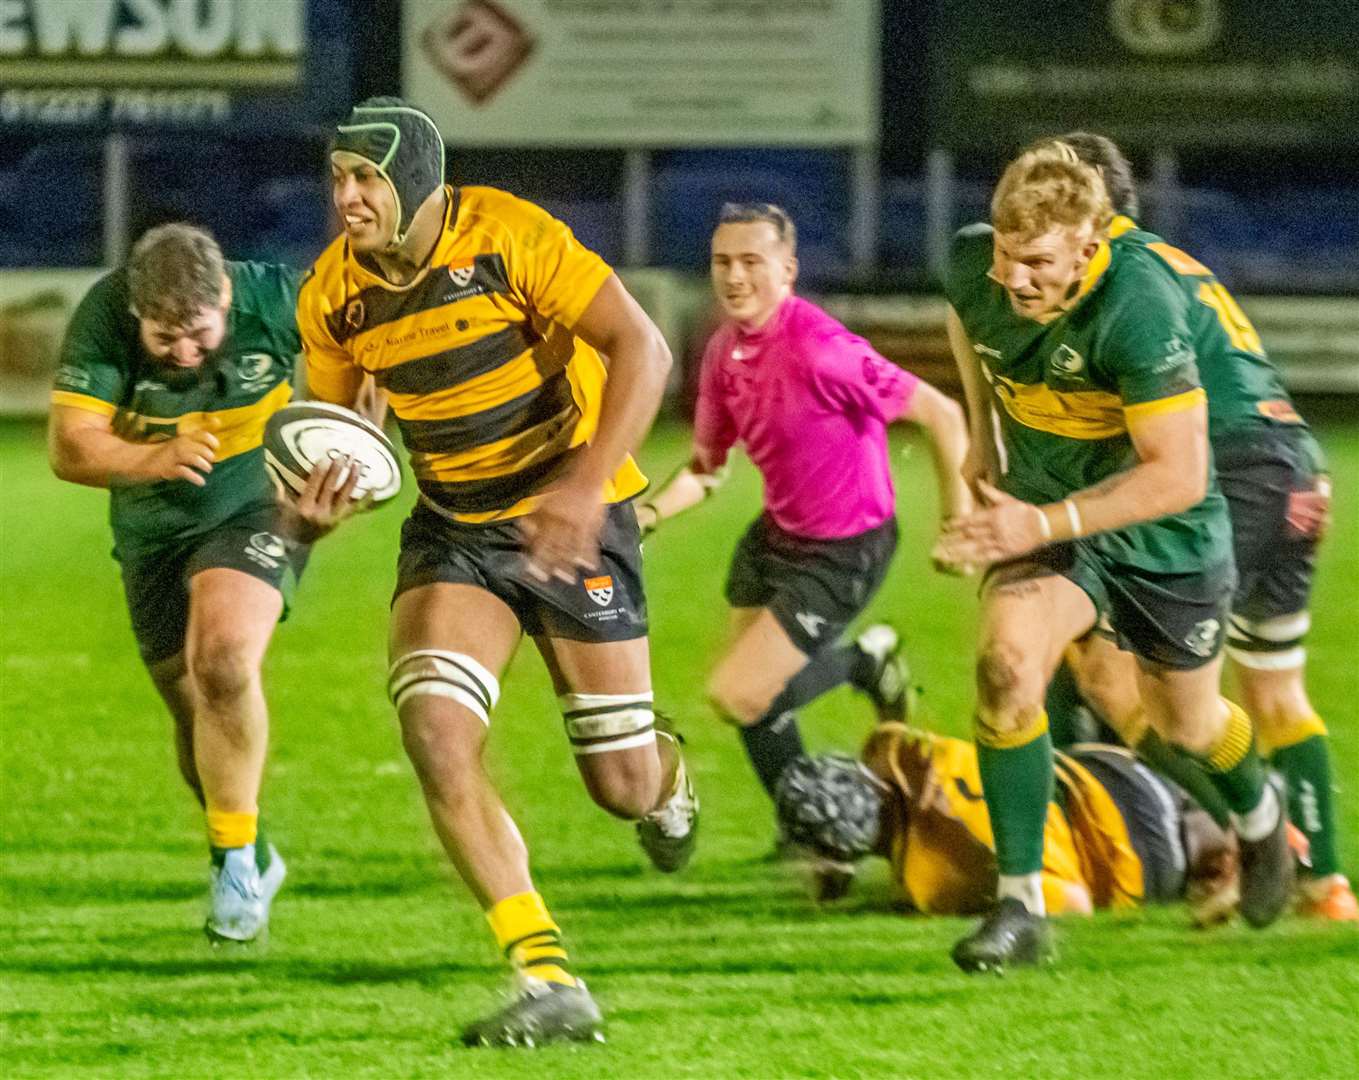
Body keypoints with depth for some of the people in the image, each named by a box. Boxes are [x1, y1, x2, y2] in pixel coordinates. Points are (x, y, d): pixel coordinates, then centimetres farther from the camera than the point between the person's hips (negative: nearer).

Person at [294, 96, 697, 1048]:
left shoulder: (508, 236, -21)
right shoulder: (332, 298, -7)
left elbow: (641, 348, -23)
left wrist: (587, 484, -35)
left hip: (570, 516, -3)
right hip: (455, 530, 3)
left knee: (622, 786, 1)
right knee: (436, 732, -23)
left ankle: (668, 778, 44)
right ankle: (548, 984, -18)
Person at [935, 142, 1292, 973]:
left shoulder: (1139, 306, -35)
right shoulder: (975, 266, -18)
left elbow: (1176, 475, -34)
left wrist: (1047, 523, -39)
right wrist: (985, 434, 14)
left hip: (1168, 533, -3)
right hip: (1045, 508, 3)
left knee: (1186, 723, 18)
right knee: (1007, 661, -26)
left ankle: (1259, 814, 56)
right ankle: (1022, 905, -19)